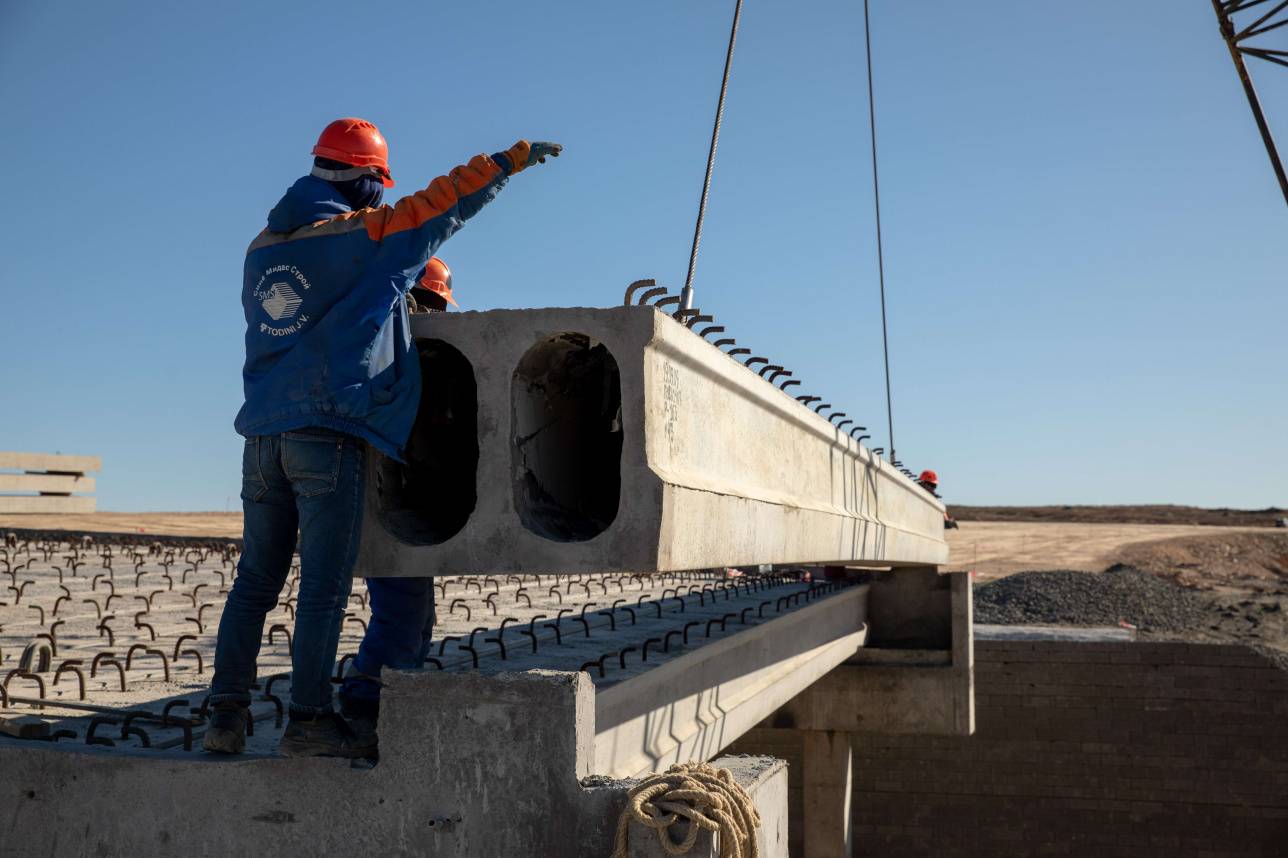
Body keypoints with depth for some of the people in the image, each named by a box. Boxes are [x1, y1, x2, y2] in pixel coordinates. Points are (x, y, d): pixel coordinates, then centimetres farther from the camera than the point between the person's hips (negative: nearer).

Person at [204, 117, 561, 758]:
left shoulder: (262, 247, 16)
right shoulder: (363, 235, -3)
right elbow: (445, 202, 2)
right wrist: (515, 159, 12)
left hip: (264, 430, 6)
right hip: (327, 429, -6)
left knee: (256, 577, 10)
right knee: (324, 582, -1)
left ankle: (227, 713, 11)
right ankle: (308, 718, 1)